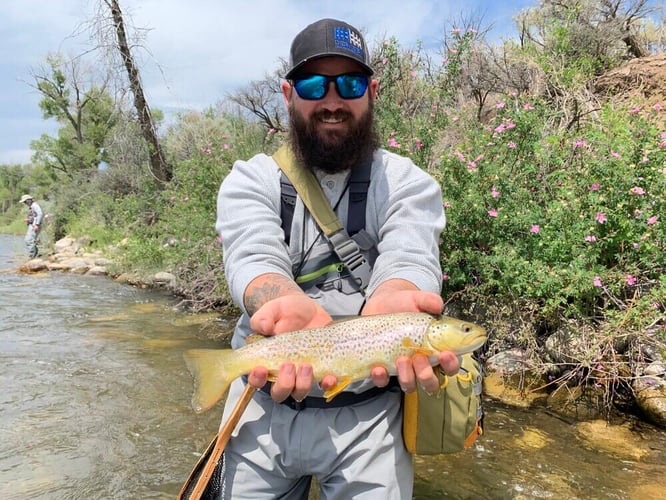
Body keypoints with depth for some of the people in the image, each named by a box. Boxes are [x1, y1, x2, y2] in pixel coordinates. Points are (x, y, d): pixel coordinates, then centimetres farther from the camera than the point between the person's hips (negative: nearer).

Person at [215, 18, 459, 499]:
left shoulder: (409, 183, -2)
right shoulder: (250, 180, 0)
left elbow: (410, 260, -20)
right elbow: (254, 259, -19)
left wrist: (390, 304, -45)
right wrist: (291, 309, -42)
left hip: (367, 412, -1)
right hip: (265, 403, 2)